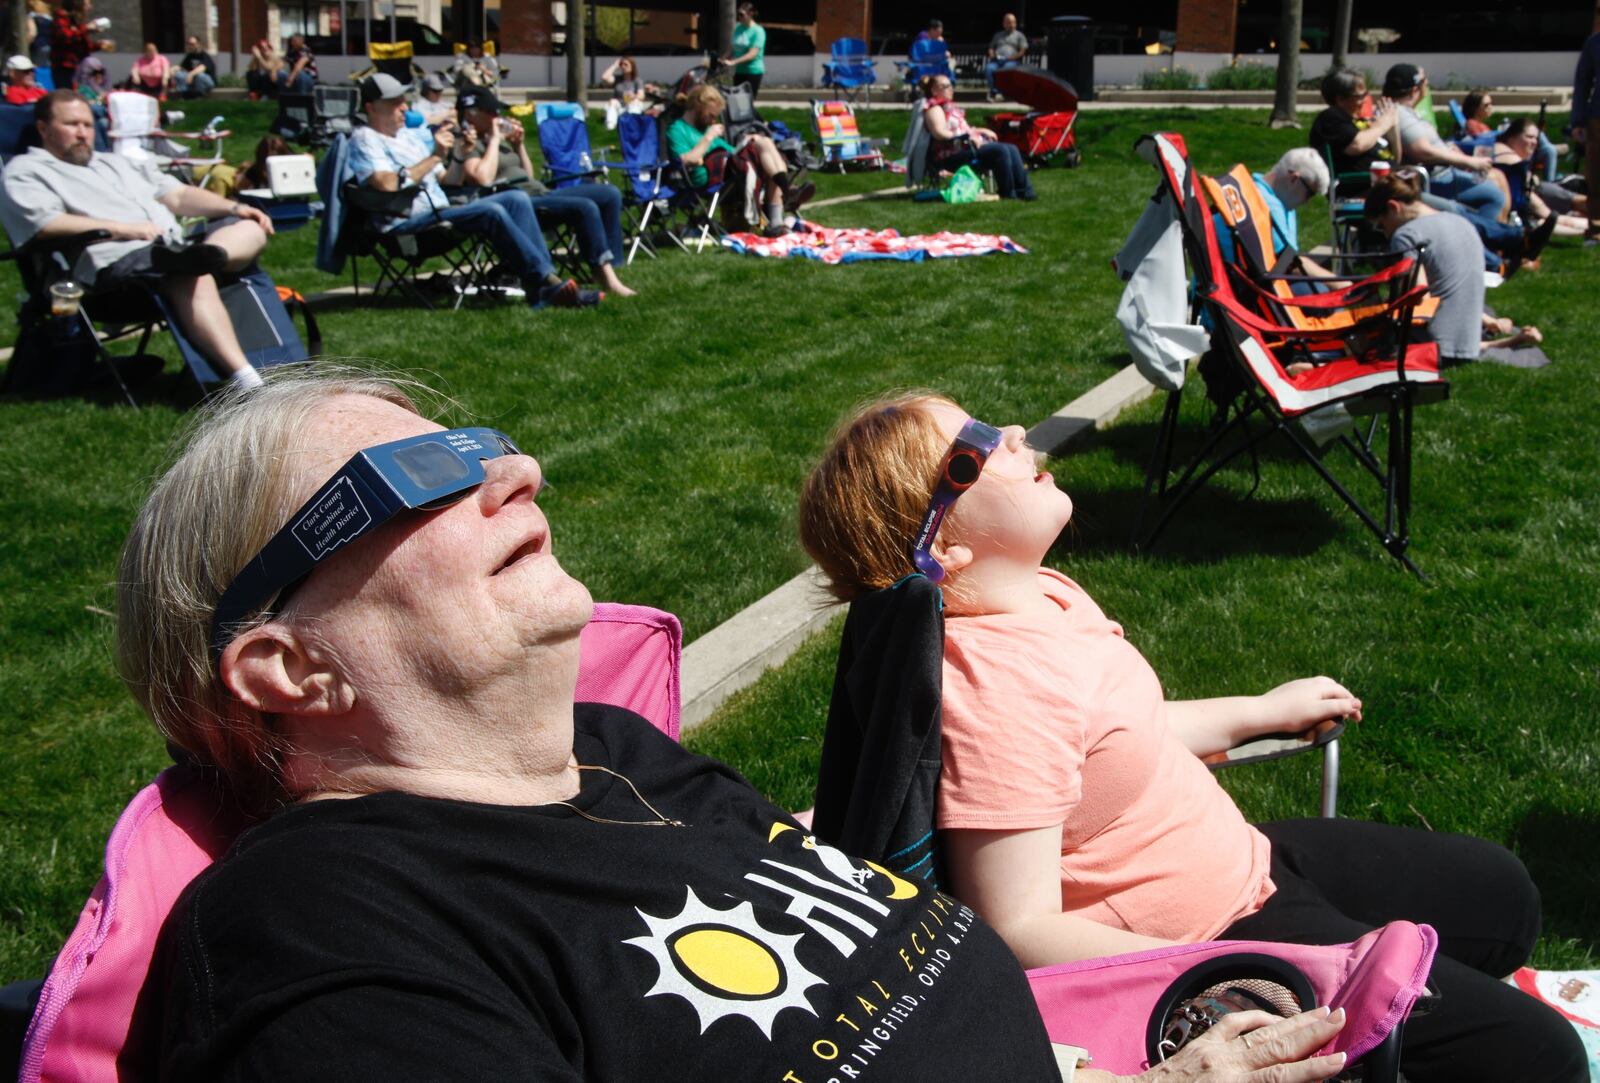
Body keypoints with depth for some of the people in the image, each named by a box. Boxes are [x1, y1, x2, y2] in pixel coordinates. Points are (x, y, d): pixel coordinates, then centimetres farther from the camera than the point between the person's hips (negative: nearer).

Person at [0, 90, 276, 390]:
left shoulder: (120, 163, 34)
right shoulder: (25, 172, 11)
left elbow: (179, 196, 28)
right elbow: (46, 225, -8)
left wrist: (235, 208, 10)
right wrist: (123, 229, -14)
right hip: (114, 261, -8)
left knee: (250, 228, -9)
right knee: (194, 280, -37)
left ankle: (204, 256, -40)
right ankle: (246, 382, -51)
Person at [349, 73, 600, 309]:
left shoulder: (410, 135, 25)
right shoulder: (364, 140, 0)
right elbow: (388, 185, -18)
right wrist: (435, 156, -13)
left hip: (442, 210, 9)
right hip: (408, 223, -9)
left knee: (517, 199, -9)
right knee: (491, 212, -28)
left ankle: (539, 289, -20)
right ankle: (548, 282, -23)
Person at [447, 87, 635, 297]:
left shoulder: (501, 138, 23)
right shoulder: (467, 145, -2)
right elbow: (483, 179, -22)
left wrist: (519, 144, 13)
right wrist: (494, 140, -10)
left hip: (541, 193, 9)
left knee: (610, 194, -5)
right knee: (586, 207, -29)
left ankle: (608, 267, -12)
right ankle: (605, 276, -24)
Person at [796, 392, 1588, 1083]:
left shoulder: (1039, 595, -2)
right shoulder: (992, 683, -33)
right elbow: (1018, 932, -33)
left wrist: (1262, 712, 23)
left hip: (1240, 862, 10)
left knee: (1500, 895, 23)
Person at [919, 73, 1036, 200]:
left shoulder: (949, 106, 26)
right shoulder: (933, 107, -6)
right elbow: (939, 133, -20)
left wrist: (982, 131, 12)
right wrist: (968, 137, -23)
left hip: (964, 145, 11)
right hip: (951, 154, -11)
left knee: (1012, 150, -1)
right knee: (1000, 150, -24)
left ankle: (1025, 191, -6)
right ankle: (1007, 193, -17)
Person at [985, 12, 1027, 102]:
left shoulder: (1019, 35, 19)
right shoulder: (998, 35, 31)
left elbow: (1023, 51, 7)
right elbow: (991, 48, 28)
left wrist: (1012, 57, -9)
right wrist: (992, 54, 4)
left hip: (1012, 61, -3)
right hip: (997, 60, 3)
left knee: (1007, 68, -40)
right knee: (989, 68, -33)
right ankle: (994, 91, -37)